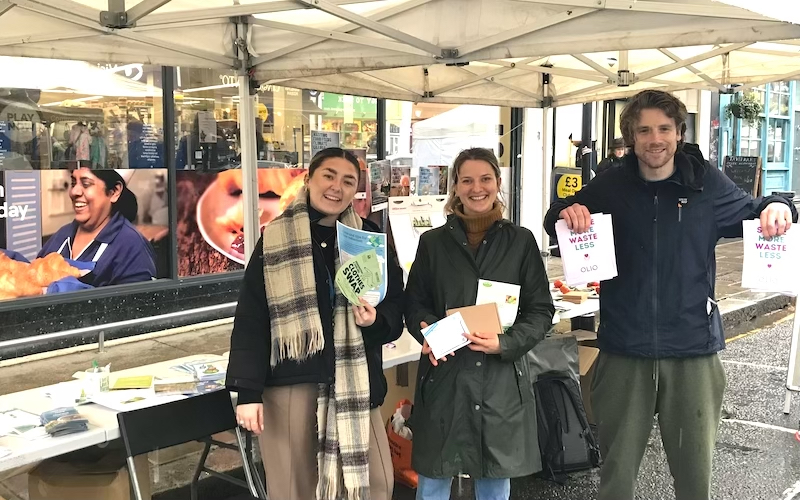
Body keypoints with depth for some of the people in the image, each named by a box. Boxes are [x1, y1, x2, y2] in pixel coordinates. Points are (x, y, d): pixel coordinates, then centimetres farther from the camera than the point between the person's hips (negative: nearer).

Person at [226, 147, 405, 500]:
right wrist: (248, 391, -8)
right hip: (289, 386, -1)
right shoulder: (274, 240, 0)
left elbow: (396, 307, 7)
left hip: (354, 386, 2)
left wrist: (376, 321, -16)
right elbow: (250, 320, -3)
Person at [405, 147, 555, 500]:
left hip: (502, 378, 0)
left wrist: (505, 343, -14)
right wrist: (429, 332, -13)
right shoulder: (433, 242, 5)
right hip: (443, 377, 0)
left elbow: (541, 310, 3)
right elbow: (414, 303, 9)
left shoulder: (521, 241, 3)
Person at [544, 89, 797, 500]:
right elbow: (556, 220, 10)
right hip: (624, 349, 0)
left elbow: (751, 215, 13)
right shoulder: (611, 187, -1)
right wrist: (566, 212, -14)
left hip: (693, 348, 0)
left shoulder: (706, 183, -2)